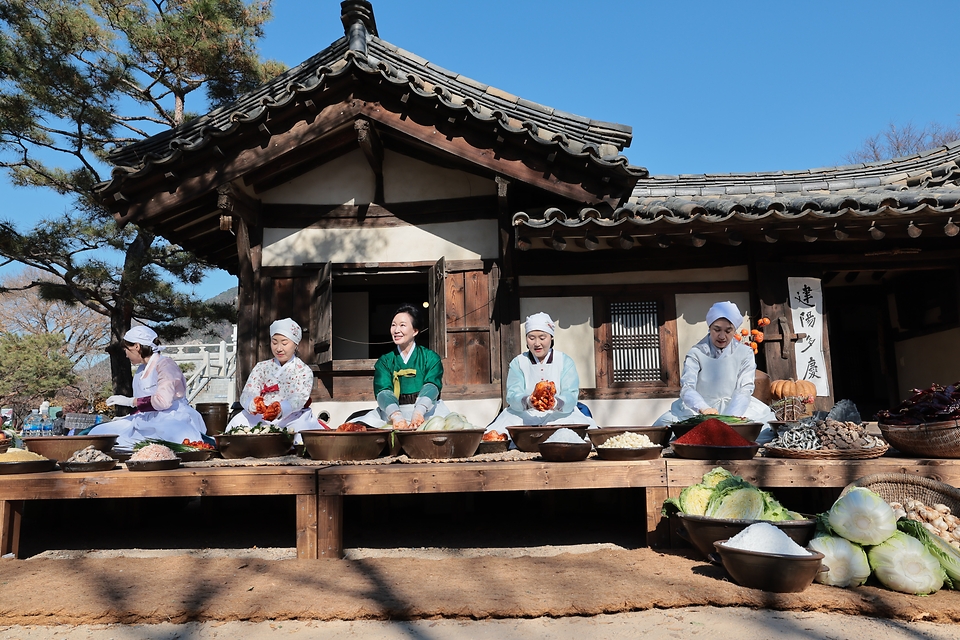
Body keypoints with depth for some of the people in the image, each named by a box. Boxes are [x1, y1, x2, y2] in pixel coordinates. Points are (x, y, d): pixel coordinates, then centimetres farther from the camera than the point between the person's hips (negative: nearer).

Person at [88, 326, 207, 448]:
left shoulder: (165, 365, -7)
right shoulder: (141, 369, 20)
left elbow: (163, 401, -21)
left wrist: (131, 401, -14)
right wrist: (126, 418, 16)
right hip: (148, 422, 10)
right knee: (100, 432, -1)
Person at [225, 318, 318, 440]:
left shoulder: (303, 371, 3)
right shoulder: (261, 368, 12)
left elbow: (299, 398, -15)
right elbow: (246, 394, -2)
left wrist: (280, 408, -38)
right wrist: (253, 404, -29)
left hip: (292, 419, -3)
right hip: (260, 419, 3)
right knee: (238, 421, -23)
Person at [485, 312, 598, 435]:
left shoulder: (565, 361, 6)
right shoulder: (517, 363, 8)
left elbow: (571, 395, -8)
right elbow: (512, 395, -7)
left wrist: (555, 403, -32)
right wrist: (527, 402, -31)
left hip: (560, 416, 1)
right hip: (524, 418, 0)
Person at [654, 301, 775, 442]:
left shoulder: (745, 353, 2)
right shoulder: (696, 353, -2)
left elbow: (744, 390, -9)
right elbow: (687, 388, -17)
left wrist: (731, 418, -29)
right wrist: (704, 408, -39)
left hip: (736, 408, 2)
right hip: (698, 411, -1)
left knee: (770, 430, -25)